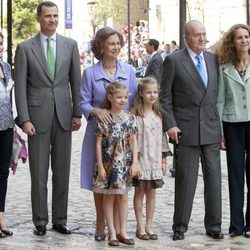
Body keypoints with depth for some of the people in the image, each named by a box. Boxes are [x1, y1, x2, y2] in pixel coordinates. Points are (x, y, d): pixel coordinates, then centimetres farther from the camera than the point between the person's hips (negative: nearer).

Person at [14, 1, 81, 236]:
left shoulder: (70, 45, 7)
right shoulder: (25, 48, 0)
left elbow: (76, 81, 8)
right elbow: (20, 86, -3)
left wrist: (77, 113, 3)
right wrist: (24, 119, -9)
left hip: (64, 115, 2)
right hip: (37, 116, -2)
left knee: (62, 171, 7)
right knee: (38, 173, 2)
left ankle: (60, 220, 15)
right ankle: (40, 221, 11)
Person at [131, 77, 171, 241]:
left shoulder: (158, 114, 8)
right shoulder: (135, 114, -8)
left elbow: (162, 137, 12)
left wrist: (164, 160, 10)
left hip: (155, 160, 5)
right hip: (140, 159, -5)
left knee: (151, 192, 9)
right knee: (140, 192, 4)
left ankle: (149, 226, 17)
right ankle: (140, 227, 11)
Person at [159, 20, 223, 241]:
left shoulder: (213, 59, 10)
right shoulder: (174, 60, -2)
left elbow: (217, 93, 14)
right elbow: (165, 96, -1)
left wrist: (221, 123, 8)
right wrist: (170, 124, -9)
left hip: (211, 128, 4)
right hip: (186, 129, -4)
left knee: (213, 177, 6)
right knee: (185, 179, 0)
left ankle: (213, 225, 16)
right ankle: (180, 226, 11)